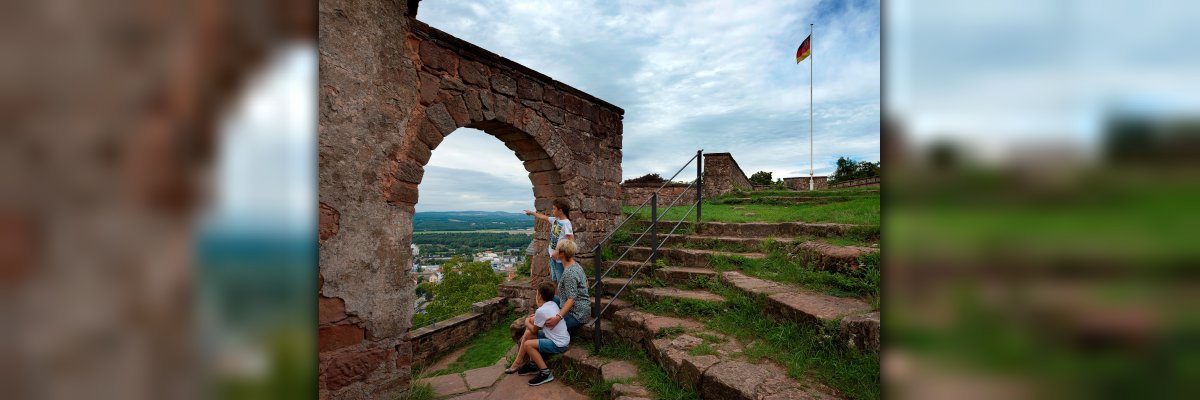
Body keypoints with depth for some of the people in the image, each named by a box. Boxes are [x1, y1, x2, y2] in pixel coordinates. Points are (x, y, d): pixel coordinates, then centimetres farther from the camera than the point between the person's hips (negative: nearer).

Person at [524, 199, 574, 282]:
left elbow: (571, 240, -24)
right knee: (554, 279, 17)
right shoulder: (555, 219, 6)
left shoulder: (566, 223, -19)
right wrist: (531, 212, 34)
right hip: (553, 255, 8)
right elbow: (543, 217, 23)